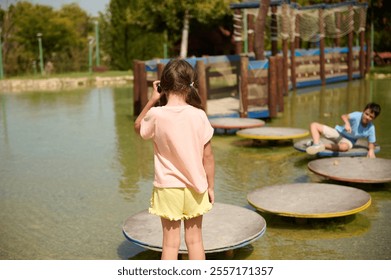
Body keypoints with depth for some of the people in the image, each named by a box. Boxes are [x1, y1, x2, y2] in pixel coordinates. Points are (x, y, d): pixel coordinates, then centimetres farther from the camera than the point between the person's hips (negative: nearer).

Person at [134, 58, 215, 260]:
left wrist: (153, 99, 4)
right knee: (194, 240, 16)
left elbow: (138, 127, 9)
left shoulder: (156, 115, -14)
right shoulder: (199, 115, -12)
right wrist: (210, 186, 6)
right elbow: (207, 156, -6)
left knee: (171, 242, 11)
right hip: (195, 188, 1)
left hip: (168, 188, -1)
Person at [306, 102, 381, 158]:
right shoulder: (357, 115, -22)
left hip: (348, 140, -1)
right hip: (338, 132, 1)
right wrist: (347, 123, -60)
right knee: (314, 125, -16)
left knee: (344, 147, -43)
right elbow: (344, 116, -39)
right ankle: (316, 145, -37)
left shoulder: (371, 129, -14)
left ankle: (324, 146, -32)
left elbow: (371, 143, -4)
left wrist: (371, 150, -26)